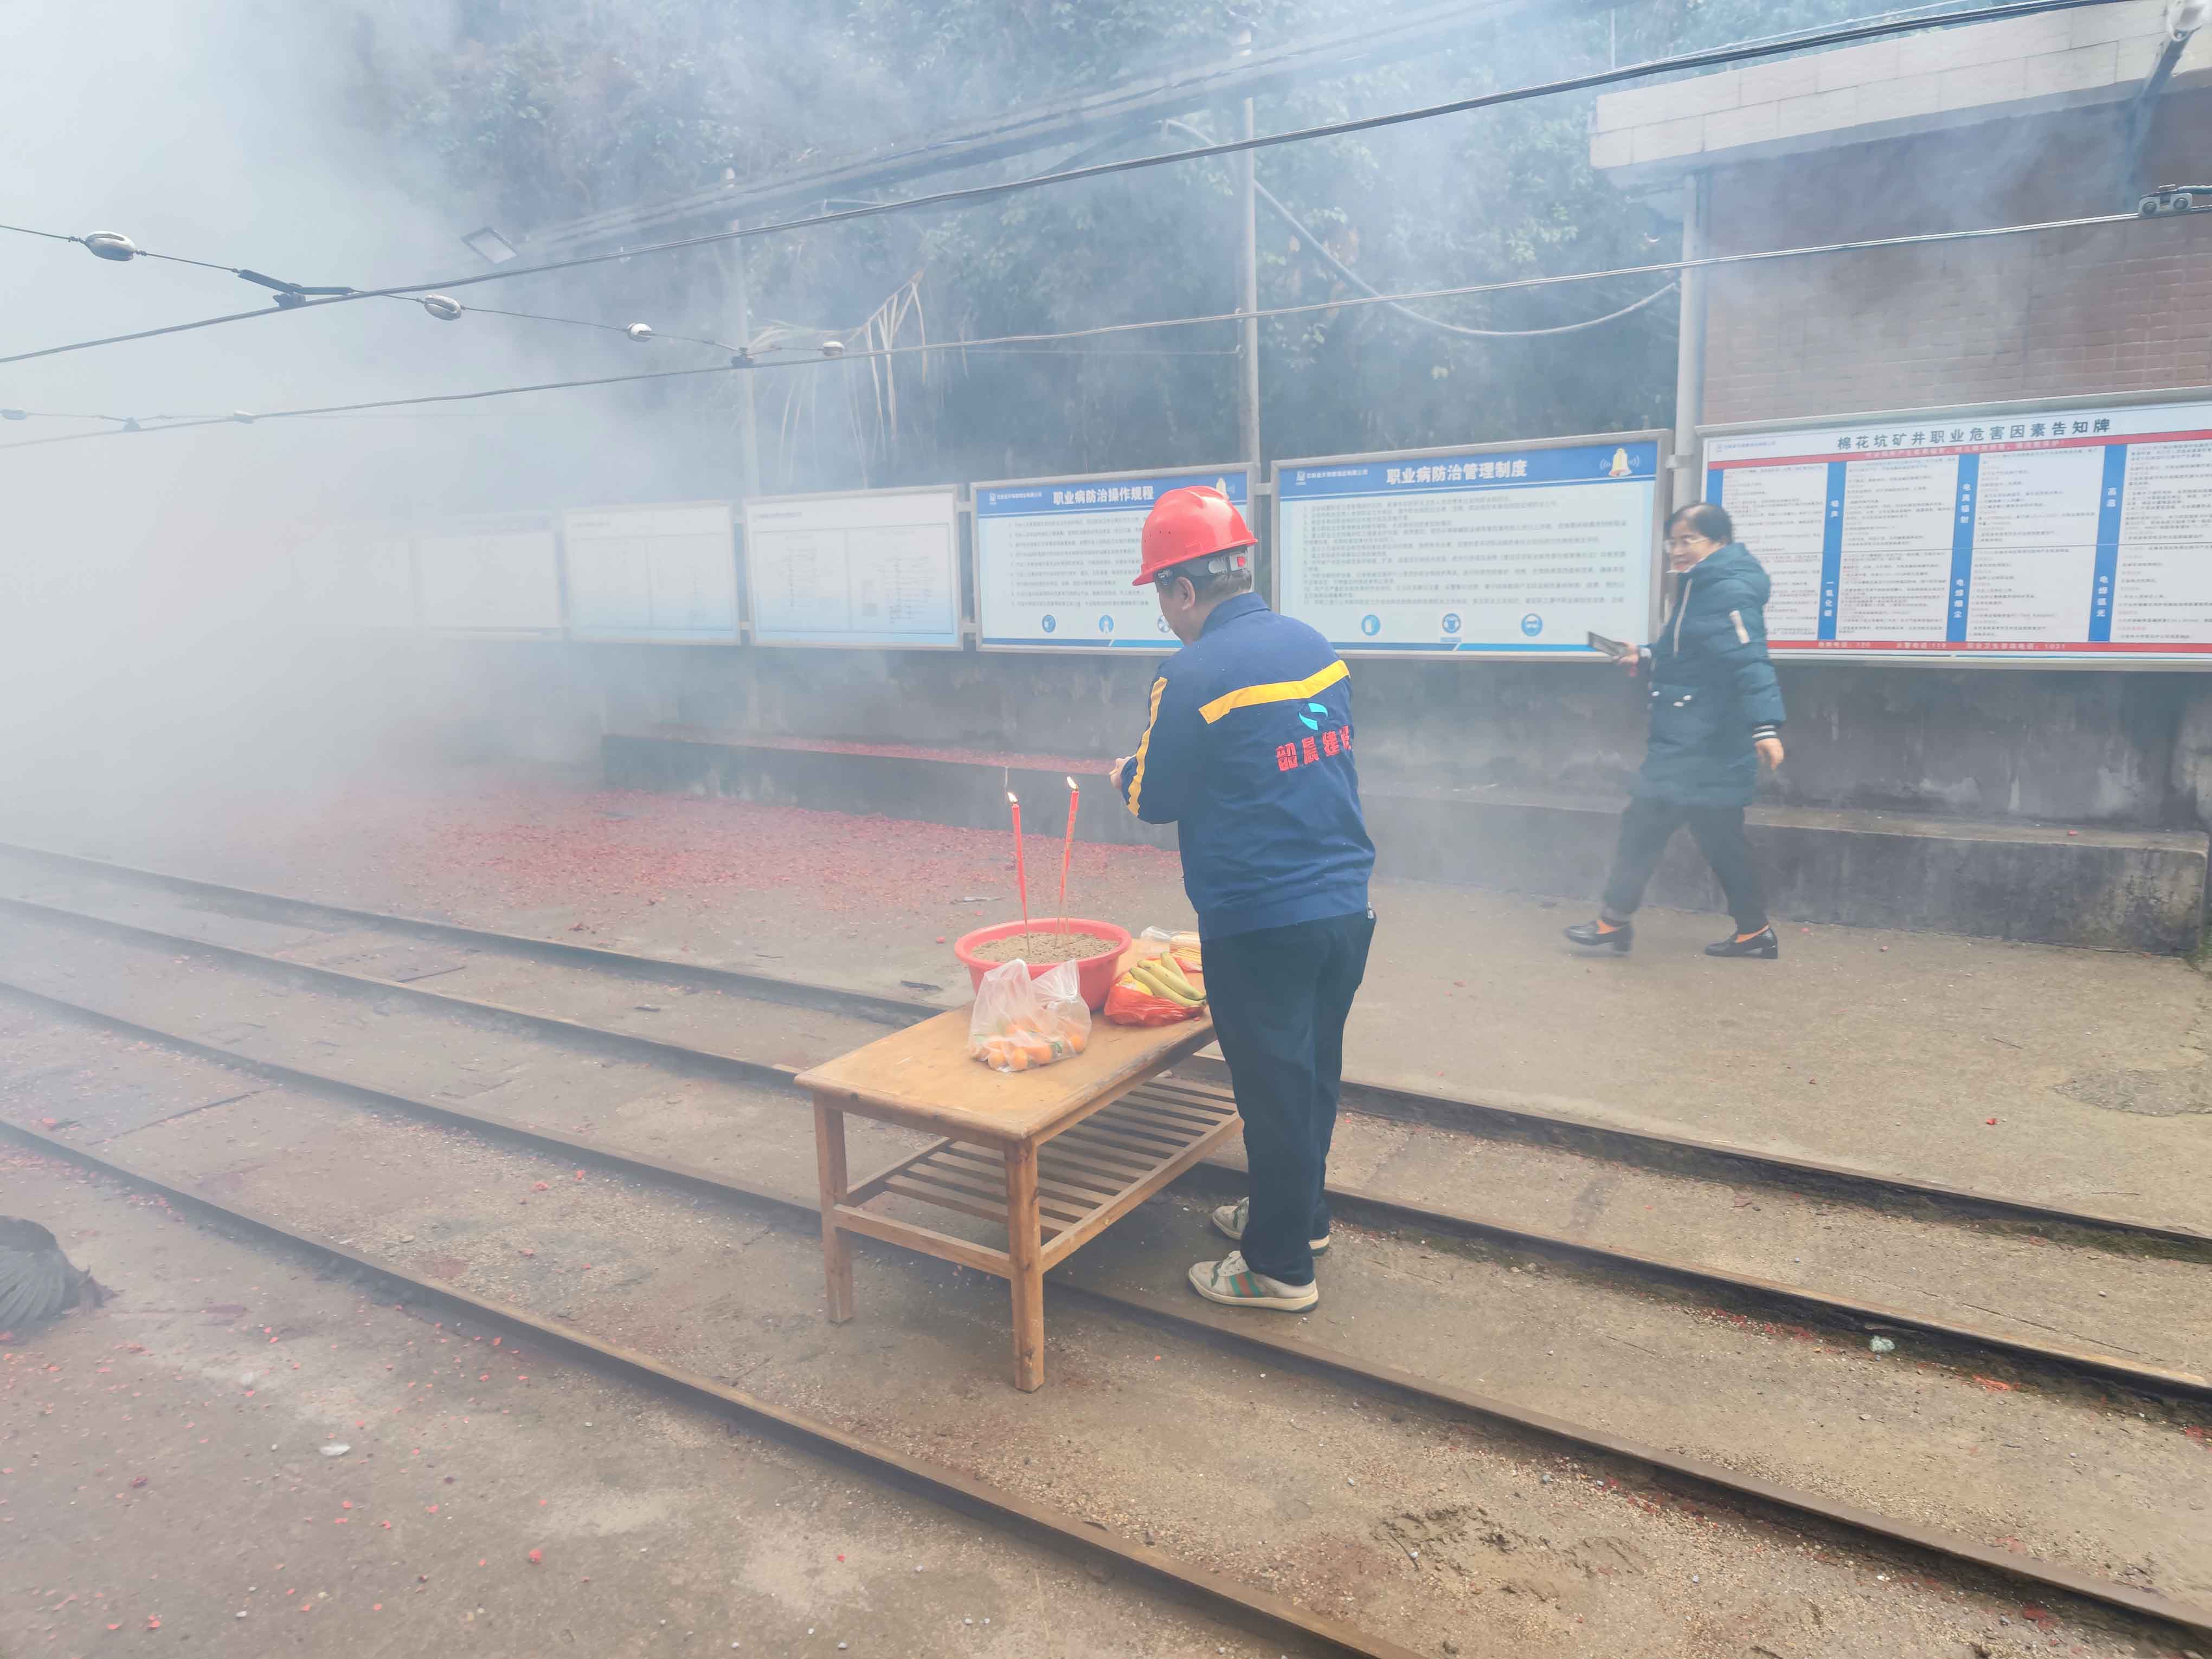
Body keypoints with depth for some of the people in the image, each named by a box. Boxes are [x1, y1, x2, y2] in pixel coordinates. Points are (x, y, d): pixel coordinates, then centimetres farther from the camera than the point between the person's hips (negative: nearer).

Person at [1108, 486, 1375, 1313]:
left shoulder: (1194, 674, -17)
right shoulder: (1314, 645, 5)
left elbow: (1156, 798, -8)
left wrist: (1126, 775, 14)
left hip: (1261, 922, -7)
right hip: (1344, 904, 7)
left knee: (1274, 1089, 6)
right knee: (1316, 1072, 21)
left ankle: (1280, 1268, 21)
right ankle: (1299, 1213, 40)